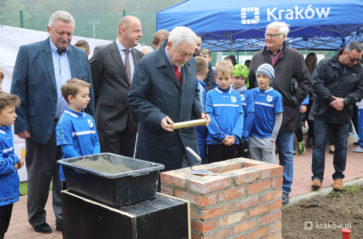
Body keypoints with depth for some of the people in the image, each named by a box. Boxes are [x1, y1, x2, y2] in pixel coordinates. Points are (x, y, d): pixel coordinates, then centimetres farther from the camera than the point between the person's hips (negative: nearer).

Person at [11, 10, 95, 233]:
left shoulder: (81, 55, 9)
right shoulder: (28, 52, -1)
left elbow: (88, 92, 12)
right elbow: (18, 91, -3)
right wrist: (21, 124, -8)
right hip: (41, 127, -3)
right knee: (39, 175, 10)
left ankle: (64, 219, 23)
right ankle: (37, 218, 28)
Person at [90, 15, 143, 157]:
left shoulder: (139, 56, 10)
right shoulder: (102, 53, -6)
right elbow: (91, 85, -1)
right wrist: (92, 116, 2)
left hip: (132, 121, 5)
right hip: (109, 119, -5)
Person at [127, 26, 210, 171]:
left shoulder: (191, 62, 7)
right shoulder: (147, 64, -11)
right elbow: (135, 99, -11)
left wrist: (199, 112, 0)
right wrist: (158, 118, -23)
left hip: (186, 138, 5)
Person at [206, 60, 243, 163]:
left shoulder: (236, 95, 6)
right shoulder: (210, 95, -3)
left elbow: (240, 116, 3)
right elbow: (209, 117, -8)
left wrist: (235, 135, -11)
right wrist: (221, 136, -12)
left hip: (233, 142, 3)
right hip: (214, 142, -3)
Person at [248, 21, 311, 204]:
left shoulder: (294, 57, 0)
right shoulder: (257, 57, 9)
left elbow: (306, 82, 2)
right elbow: (250, 82, 15)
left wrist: (294, 100, -6)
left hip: (285, 115, -2)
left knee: (286, 154, 8)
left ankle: (285, 190, 19)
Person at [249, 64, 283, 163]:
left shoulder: (276, 96, -5)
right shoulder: (252, 93, 3)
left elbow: (278, 118, -4)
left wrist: (273, 138, -8)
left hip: (267, 139, -3)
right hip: (253, 138, 3)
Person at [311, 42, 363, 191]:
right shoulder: (325, 64, -4)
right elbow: (316, 83, -10)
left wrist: (344, 100, -14)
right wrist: (331, 99, -16)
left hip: (343, 116, 2)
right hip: (322, 113, -2)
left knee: (341, 146, 8)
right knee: (319, 144, -2)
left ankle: (338, 176, 22)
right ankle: (317, 177, 5)